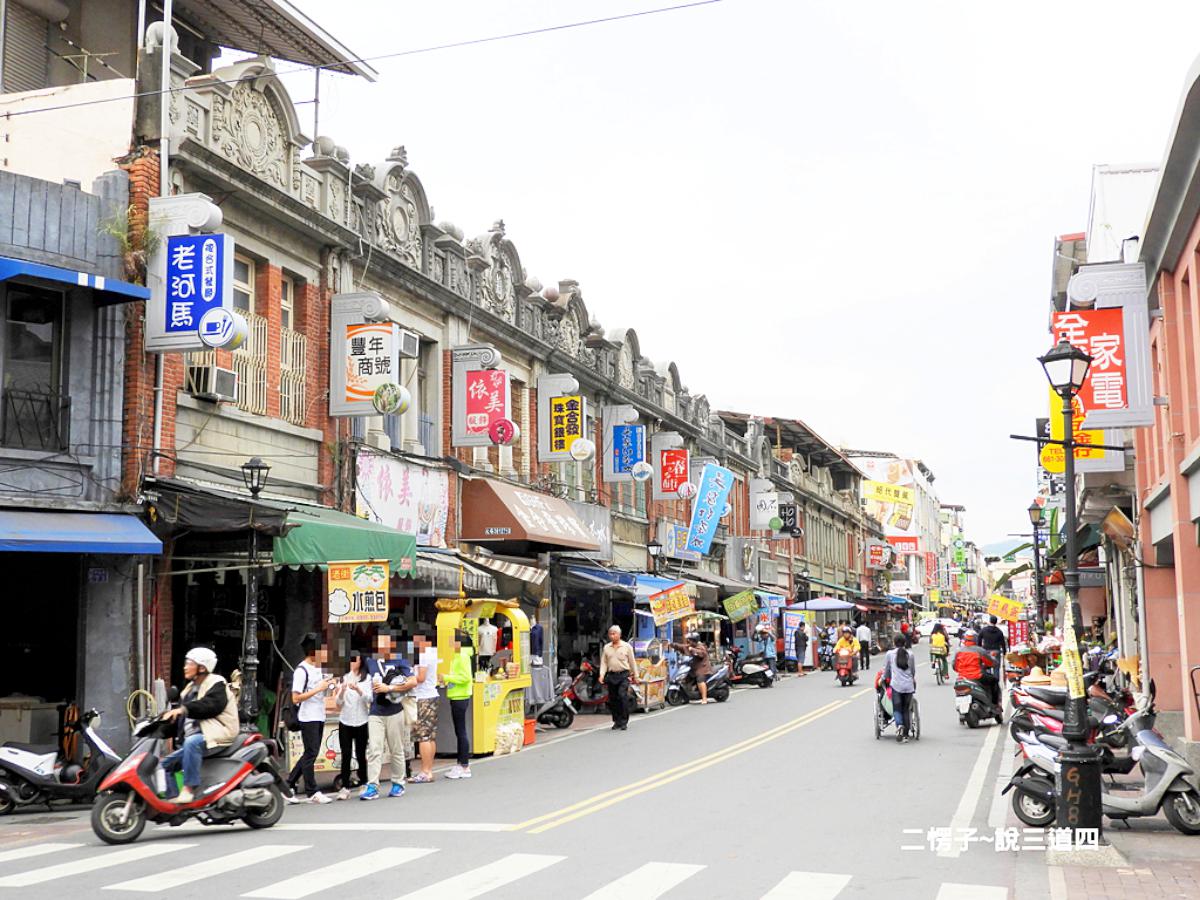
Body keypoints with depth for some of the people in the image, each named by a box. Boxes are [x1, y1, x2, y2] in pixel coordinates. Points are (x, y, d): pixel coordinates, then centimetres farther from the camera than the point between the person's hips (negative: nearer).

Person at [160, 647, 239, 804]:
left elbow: (211, 705, -25)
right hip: (192, 739, 10)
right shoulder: (190, 689, 24)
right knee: (166, 764, 4)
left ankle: (189, 788, -36)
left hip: (215, 735, -10)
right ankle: (172, 798, 2)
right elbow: (179, 720, 23)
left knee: (192, 741, -38)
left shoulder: (216, 684, -3)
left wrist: (183, 709, -36)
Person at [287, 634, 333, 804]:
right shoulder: (301, 670, -13)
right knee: (311, 753, -4)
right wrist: (319, 688, -19)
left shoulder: (317, 668, 14)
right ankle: (312, 792, 2)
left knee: (310, 754, 11)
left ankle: (288, 786, 18)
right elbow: (296, 698, -17)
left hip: (319, 717, 9)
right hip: (308, 718, -9)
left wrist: (327, 685, 2)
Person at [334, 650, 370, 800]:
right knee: (346, 755, -3)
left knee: (361, 754, 3)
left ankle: (364, 784, 15)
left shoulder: (366, 678, 2)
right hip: (345, 721, 1)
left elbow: (369, 698, -10)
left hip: (361, 721, -1)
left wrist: (358, 689, -27)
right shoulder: (344, 678, 7)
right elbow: (338, 702, 6)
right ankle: (345, 787, -2)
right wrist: (341, 691, -15)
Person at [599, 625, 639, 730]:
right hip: (611, 676, 4)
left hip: (624, 675, -4)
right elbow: (603, 662, 10)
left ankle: (624, 722, -13)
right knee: (612, 699, 5)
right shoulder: (606, 647, 11)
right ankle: (617, 721, 18)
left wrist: (635, 676, 9)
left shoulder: (626, 646, 4)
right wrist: (602, 675, -3)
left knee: (622, 696, -18)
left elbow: (632, 662, 9)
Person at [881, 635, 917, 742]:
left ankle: (899, 725, -27)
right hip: (909, 685, 2)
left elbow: (886, 670, 12)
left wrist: (884, 679, 31)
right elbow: (914, 671, 17)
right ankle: (905, 735, 7)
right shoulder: (910, 654, 9)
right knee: (906, 709, 8)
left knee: (897, 708, 1)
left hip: (896, 685, -2)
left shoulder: (890, 653, 3)